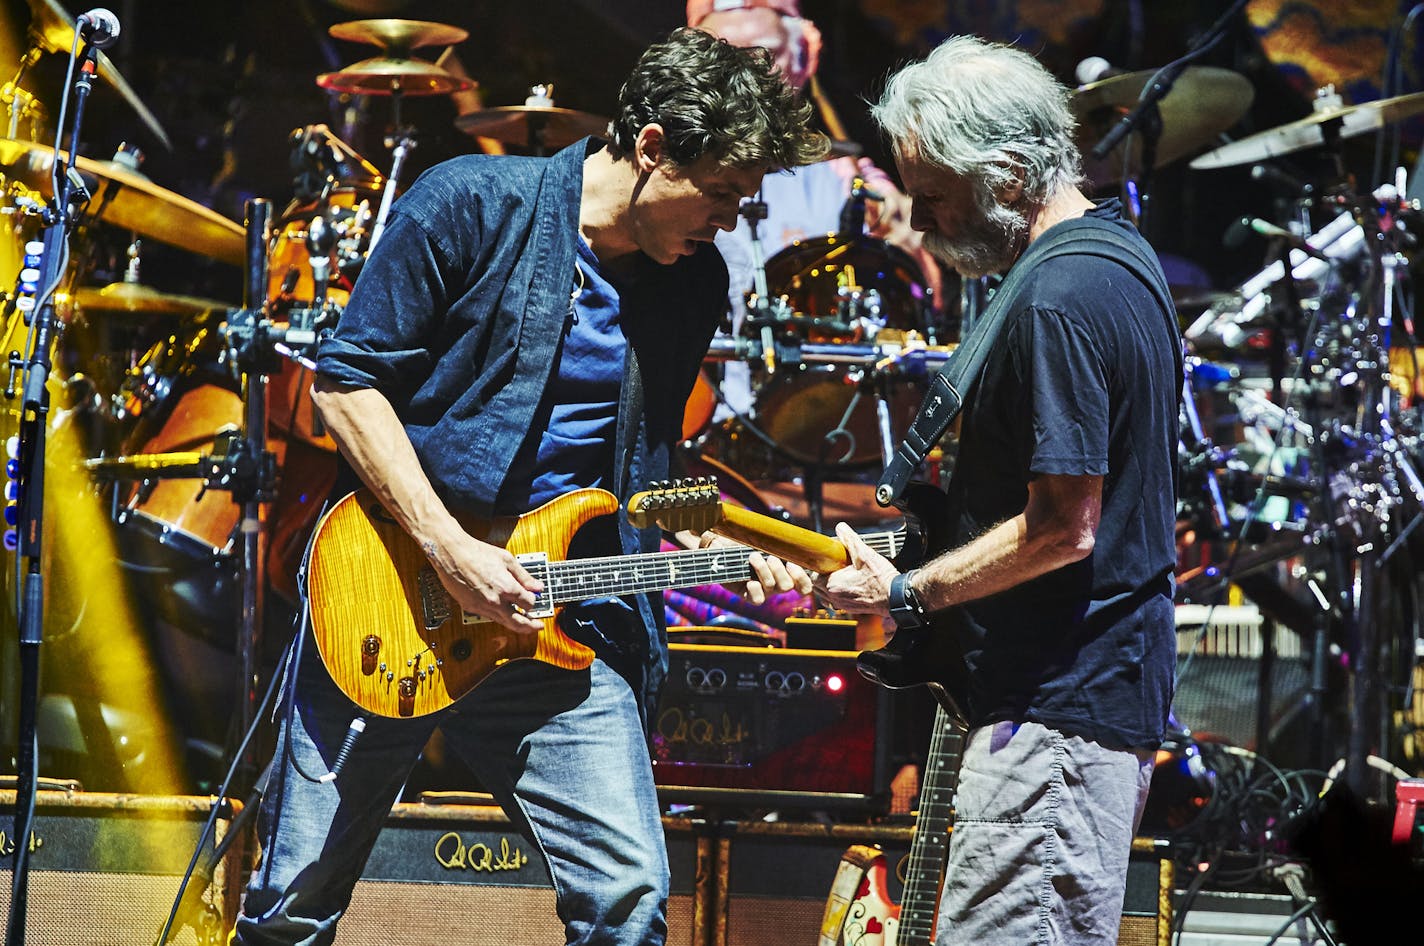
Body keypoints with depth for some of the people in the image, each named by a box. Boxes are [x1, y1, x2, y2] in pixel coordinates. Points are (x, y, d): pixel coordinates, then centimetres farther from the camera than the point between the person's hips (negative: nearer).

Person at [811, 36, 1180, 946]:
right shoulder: (1120, 251, 14)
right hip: (1117, 693, 11)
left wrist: (905, 595, -13)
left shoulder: (1056, 301, -19)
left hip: (1057, 712, -11)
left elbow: (1063, 528, -22)